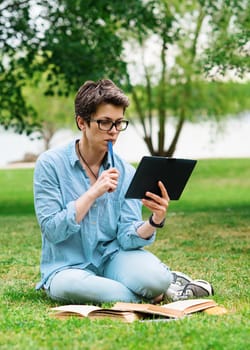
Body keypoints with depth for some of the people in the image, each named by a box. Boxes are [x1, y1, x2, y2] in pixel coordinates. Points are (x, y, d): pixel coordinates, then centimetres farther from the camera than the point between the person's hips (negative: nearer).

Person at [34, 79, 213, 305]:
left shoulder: (125, 173, 2)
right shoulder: (50, 165, -7)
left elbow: (127, 237, -6)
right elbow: (52, 231, -14)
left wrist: (155, 221, -26)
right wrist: (93, 193, -20)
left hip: (112, 257, 1)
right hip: (69, 266, -1)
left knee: (154, 279, -32)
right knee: (70, 286, -38)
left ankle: (169, 279, 3)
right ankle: (139, 299, -14)